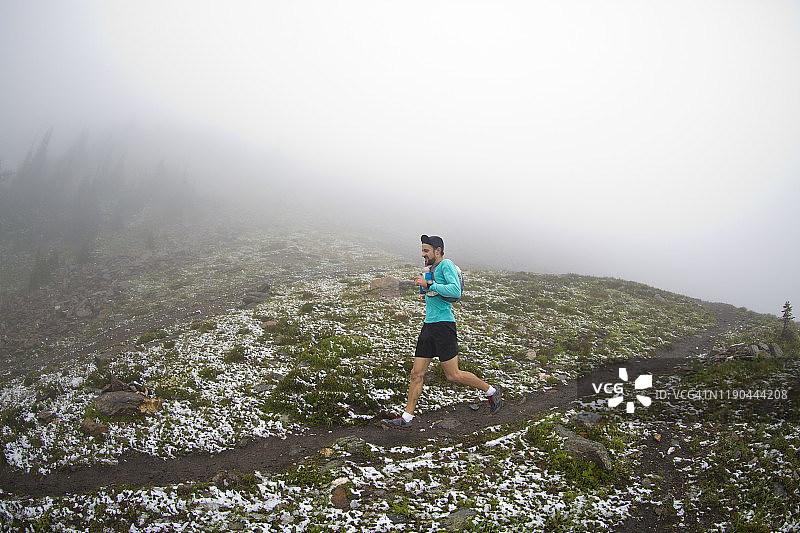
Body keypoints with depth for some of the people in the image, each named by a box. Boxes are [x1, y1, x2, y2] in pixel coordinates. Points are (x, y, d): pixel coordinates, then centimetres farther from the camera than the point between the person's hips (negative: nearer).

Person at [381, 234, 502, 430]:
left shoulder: (446, 265, -9)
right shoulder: (433, 269, 18)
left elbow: (456, 291, -23)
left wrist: (429, 285, -21)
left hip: (443, 325, -8)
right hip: (428, 326, 8)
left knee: (453, 375, -2)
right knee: (416, 374, 6)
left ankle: (492, 392, 18)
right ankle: (406, 419, 11)